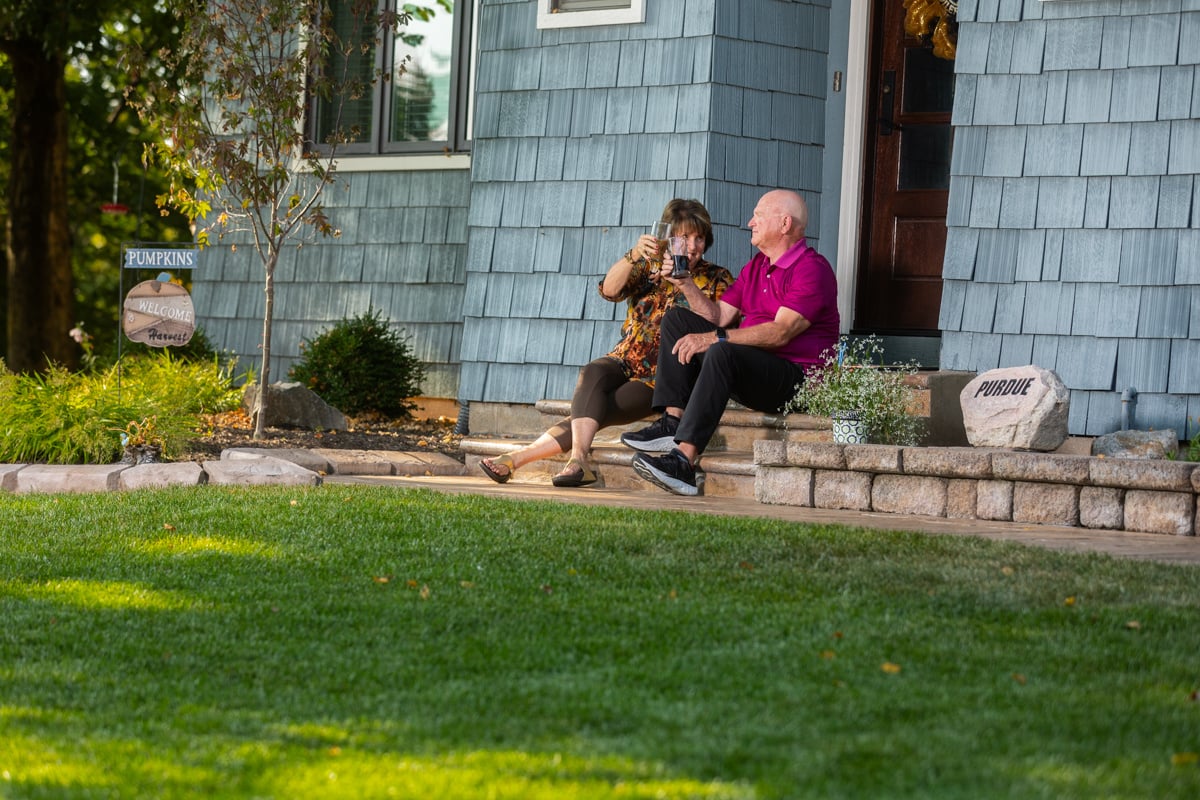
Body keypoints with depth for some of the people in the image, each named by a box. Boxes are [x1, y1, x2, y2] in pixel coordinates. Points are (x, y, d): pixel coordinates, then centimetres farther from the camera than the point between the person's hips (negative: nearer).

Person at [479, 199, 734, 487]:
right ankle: (578, 460, -47)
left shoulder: (717, 279, 4)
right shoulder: (649, 266, 13)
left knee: (596, 411, -24)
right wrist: (634, 255, -24)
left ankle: (516, 458, -29)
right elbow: (610, 290, -5)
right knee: (593, 373, -32)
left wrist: (685, 284, -24)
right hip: (626, 361, 3)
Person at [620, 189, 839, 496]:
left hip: (796, 379, -9)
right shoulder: (755, 266, 19)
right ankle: (672, 422, -13)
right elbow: (719, 315, 17)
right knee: (677, 319, 5)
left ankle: (685, 460, -45)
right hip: (751, 371, 9)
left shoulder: (812, 269, -10)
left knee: (722, 353, -36)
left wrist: (714, 338, -26)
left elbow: (781, 332, -22)